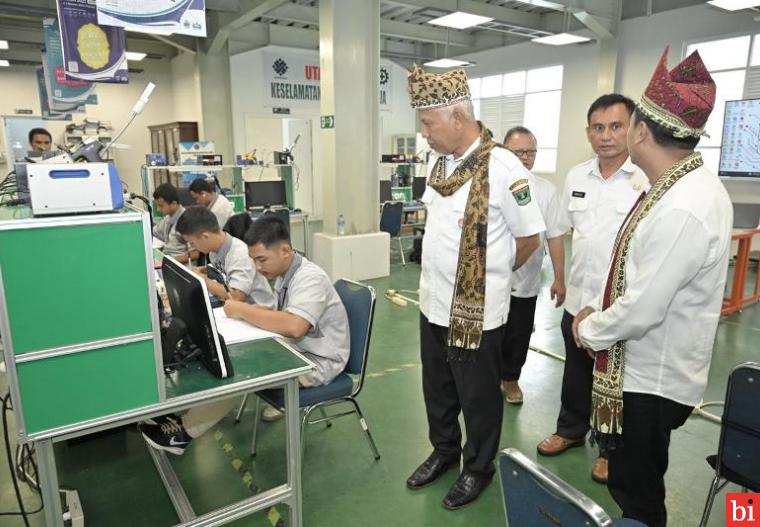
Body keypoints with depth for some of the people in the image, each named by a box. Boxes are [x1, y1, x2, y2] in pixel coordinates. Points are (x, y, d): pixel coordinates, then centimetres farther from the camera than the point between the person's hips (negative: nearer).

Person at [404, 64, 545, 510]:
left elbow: (529, 238, -11)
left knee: (478, 396, 13)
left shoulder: (502, 167, -19)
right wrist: (445, 269, 10)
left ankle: (479, 468, 36)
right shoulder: (438, 161, 3)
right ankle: (444, 451, 45)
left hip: (477, 310, -7)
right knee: (438, 389, 22)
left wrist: (489, 273, 3)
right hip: (433, 302, 7)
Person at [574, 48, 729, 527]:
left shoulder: (682, 209, -30)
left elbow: (642, 310, -28)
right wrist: (598, 310, 7)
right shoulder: (689, 184, 3)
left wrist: (590, 329, -11)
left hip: (652, 378, -9)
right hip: (649, 368, 9)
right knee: (636, 483, 27)